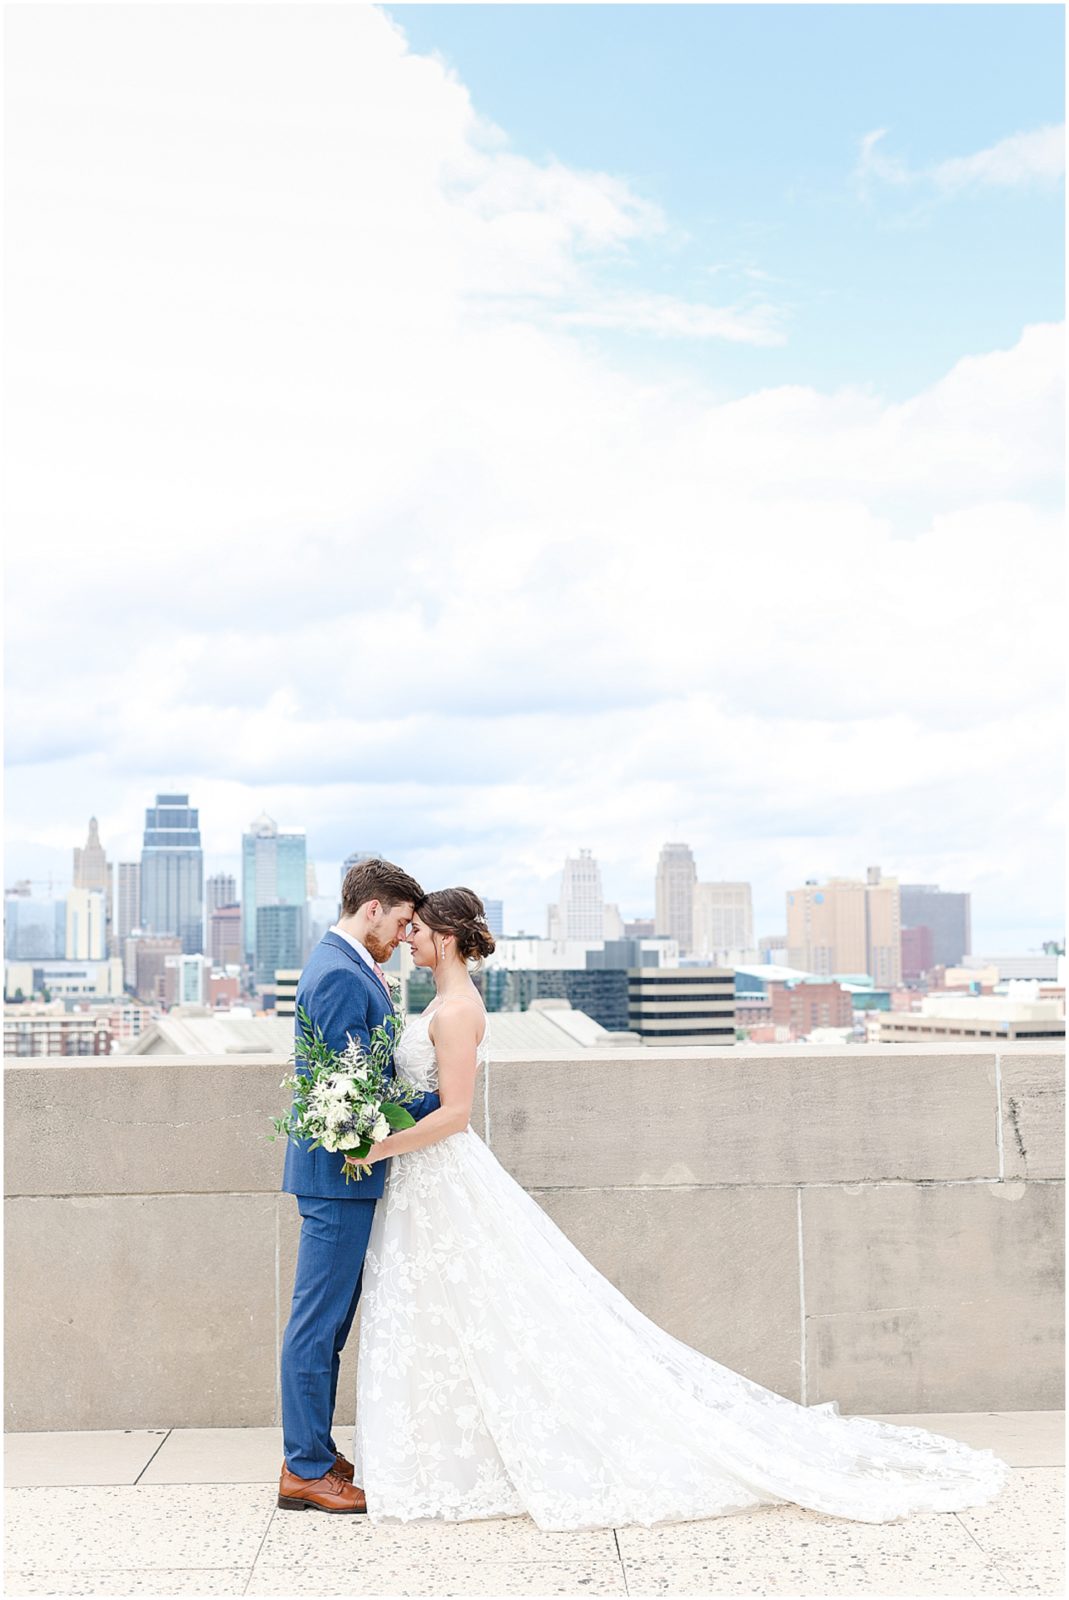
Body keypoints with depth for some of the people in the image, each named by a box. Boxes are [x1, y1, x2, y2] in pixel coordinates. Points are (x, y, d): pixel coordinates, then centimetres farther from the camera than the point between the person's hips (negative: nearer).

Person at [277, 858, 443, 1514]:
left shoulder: (342, 966, 16)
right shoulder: (342, 976, -18)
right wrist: (435, 1104, -13)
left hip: (341, 1170, 11)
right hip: (339, 1171, -11)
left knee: (329, 1320, 15)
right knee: (319, 1320, -2)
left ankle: (314, 1455, 24)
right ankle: (306, 1470, 7)